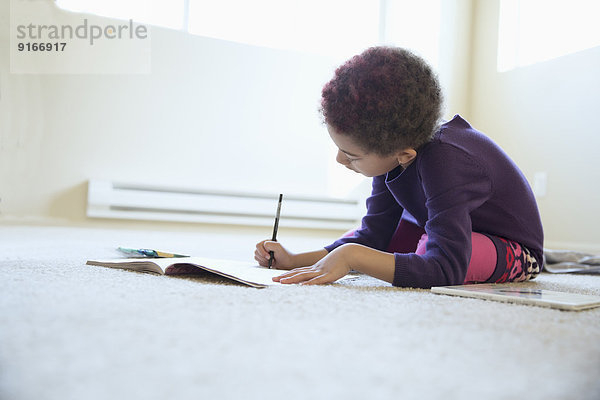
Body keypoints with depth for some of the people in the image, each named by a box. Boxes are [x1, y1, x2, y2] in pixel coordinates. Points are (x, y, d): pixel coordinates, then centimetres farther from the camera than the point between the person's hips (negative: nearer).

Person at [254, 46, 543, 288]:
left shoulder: (443, 162, -39)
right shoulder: (389, 150, -14)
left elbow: (446, 269, -47)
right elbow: (373, 235, -10)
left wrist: (351, 255, -51)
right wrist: (294, 261, -19)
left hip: (516, 251, -8)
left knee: (430, 247, -38)